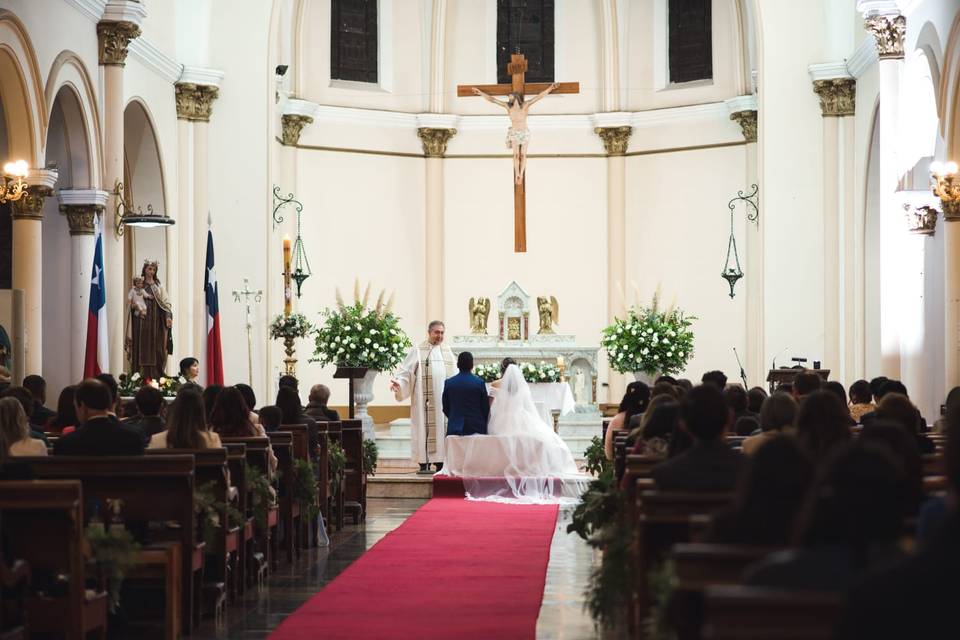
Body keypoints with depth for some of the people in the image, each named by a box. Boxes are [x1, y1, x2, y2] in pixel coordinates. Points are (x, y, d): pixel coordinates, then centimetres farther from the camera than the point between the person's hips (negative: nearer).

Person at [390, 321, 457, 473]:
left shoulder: (447, 352, 14)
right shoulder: (418, 351, -1)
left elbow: (456, 376, 20)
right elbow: (406, 371, -7)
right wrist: (398, 383, -23)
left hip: (444, 400, 5)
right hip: (425, 401, -5)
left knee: (443, 429, 3)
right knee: (424, 429, -5)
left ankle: (440, 462, 8)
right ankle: (424, 463, -3)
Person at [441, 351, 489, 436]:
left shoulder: (448, 383, 2)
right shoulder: (479, 383, -4)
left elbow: (445, 408, 8)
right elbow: (486, 407, 2)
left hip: (455, 427, 1)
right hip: (475, 428, -1)